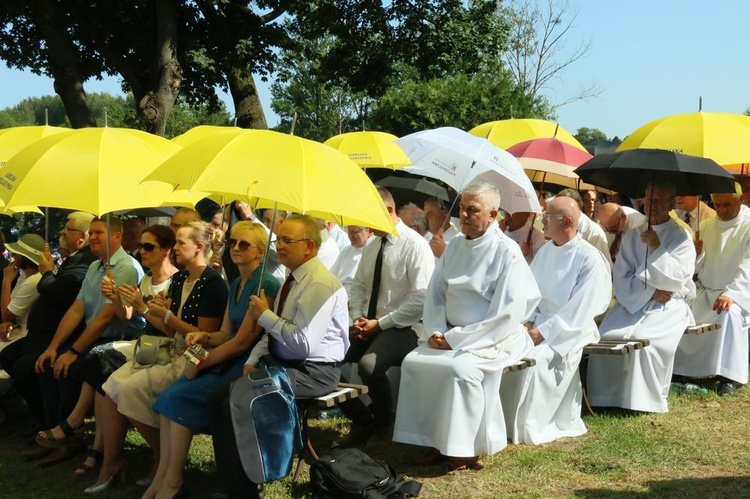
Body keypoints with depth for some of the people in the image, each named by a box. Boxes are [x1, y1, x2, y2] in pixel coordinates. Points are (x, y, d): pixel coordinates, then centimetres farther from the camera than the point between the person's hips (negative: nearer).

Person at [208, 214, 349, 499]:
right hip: (283, 363, 10)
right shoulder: (293, 279, 13)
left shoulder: (320, 285, -19)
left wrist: (264, 315, -16)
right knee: (218, 397, -2)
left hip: (313, 372, -10)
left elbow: (303, 343, -27)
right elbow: (273, 332, 18)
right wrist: (253, 360, 2)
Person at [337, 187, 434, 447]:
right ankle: (361, 420, 8)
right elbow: (358, 286, 20)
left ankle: (384, 423, -3)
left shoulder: (414, 245, -12)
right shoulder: (372, 246, 13)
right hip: (369, 325, 8)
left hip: (402, 327, -8)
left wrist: (380, 324, -16)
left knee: (368, 364, -33)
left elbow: (421, 298, -18)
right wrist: (358, 318, 0)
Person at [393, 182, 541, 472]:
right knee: (413, 362, -15)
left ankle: (465, 450, -15)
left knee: (460, 368, -32)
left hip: (495, 339, -7)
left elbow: (507, 314, -17)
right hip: (452, 336, 7)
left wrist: (456, 339, -17)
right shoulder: (454, 247, 11)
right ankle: (436, 443, -7)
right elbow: (435, 293, 15)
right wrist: (435, 331, -5)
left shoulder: (507, 252, -10)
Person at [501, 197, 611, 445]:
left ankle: (529, 430, -15)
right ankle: (506, 421, -8)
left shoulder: (590, 259, -12)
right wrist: (529, 321, -7)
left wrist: (544, 332, -20)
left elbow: (579, 310, -17)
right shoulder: (544, 252, 11)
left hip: (571, 329, -6)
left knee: (533, 360, -29)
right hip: (540, 322, 6)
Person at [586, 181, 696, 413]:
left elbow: (676, 279, -9)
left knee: (643, 339, -32)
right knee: (607, 337, -24)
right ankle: (607, 397, -12)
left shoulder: (681, 237, 3)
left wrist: (656, 248, -16)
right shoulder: (632, 235, 13)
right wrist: (650, 291, -10)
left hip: (668, 306, -3)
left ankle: (646, 401, -18)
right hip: (632, 303, 3)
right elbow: (622, 277, 5)